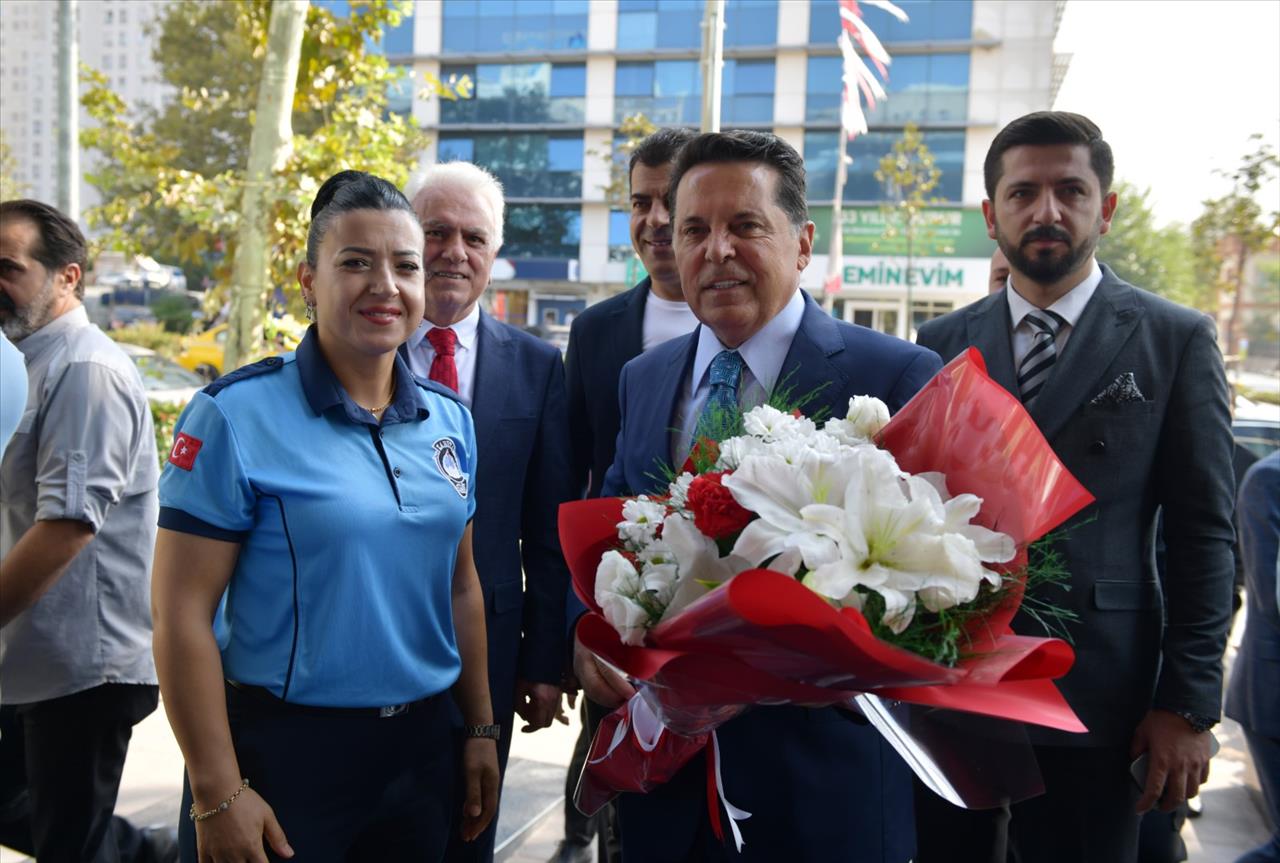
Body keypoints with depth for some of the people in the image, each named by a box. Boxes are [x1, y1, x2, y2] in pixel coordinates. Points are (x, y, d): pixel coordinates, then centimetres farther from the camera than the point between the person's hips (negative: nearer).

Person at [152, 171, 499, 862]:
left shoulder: (449, 420, 3)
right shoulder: (235, 416, -13)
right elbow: (182, 612, -13)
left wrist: (481, 729, 12)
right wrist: (218, 794, -13)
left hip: (420, 750, 5)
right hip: (281, 751, -5)